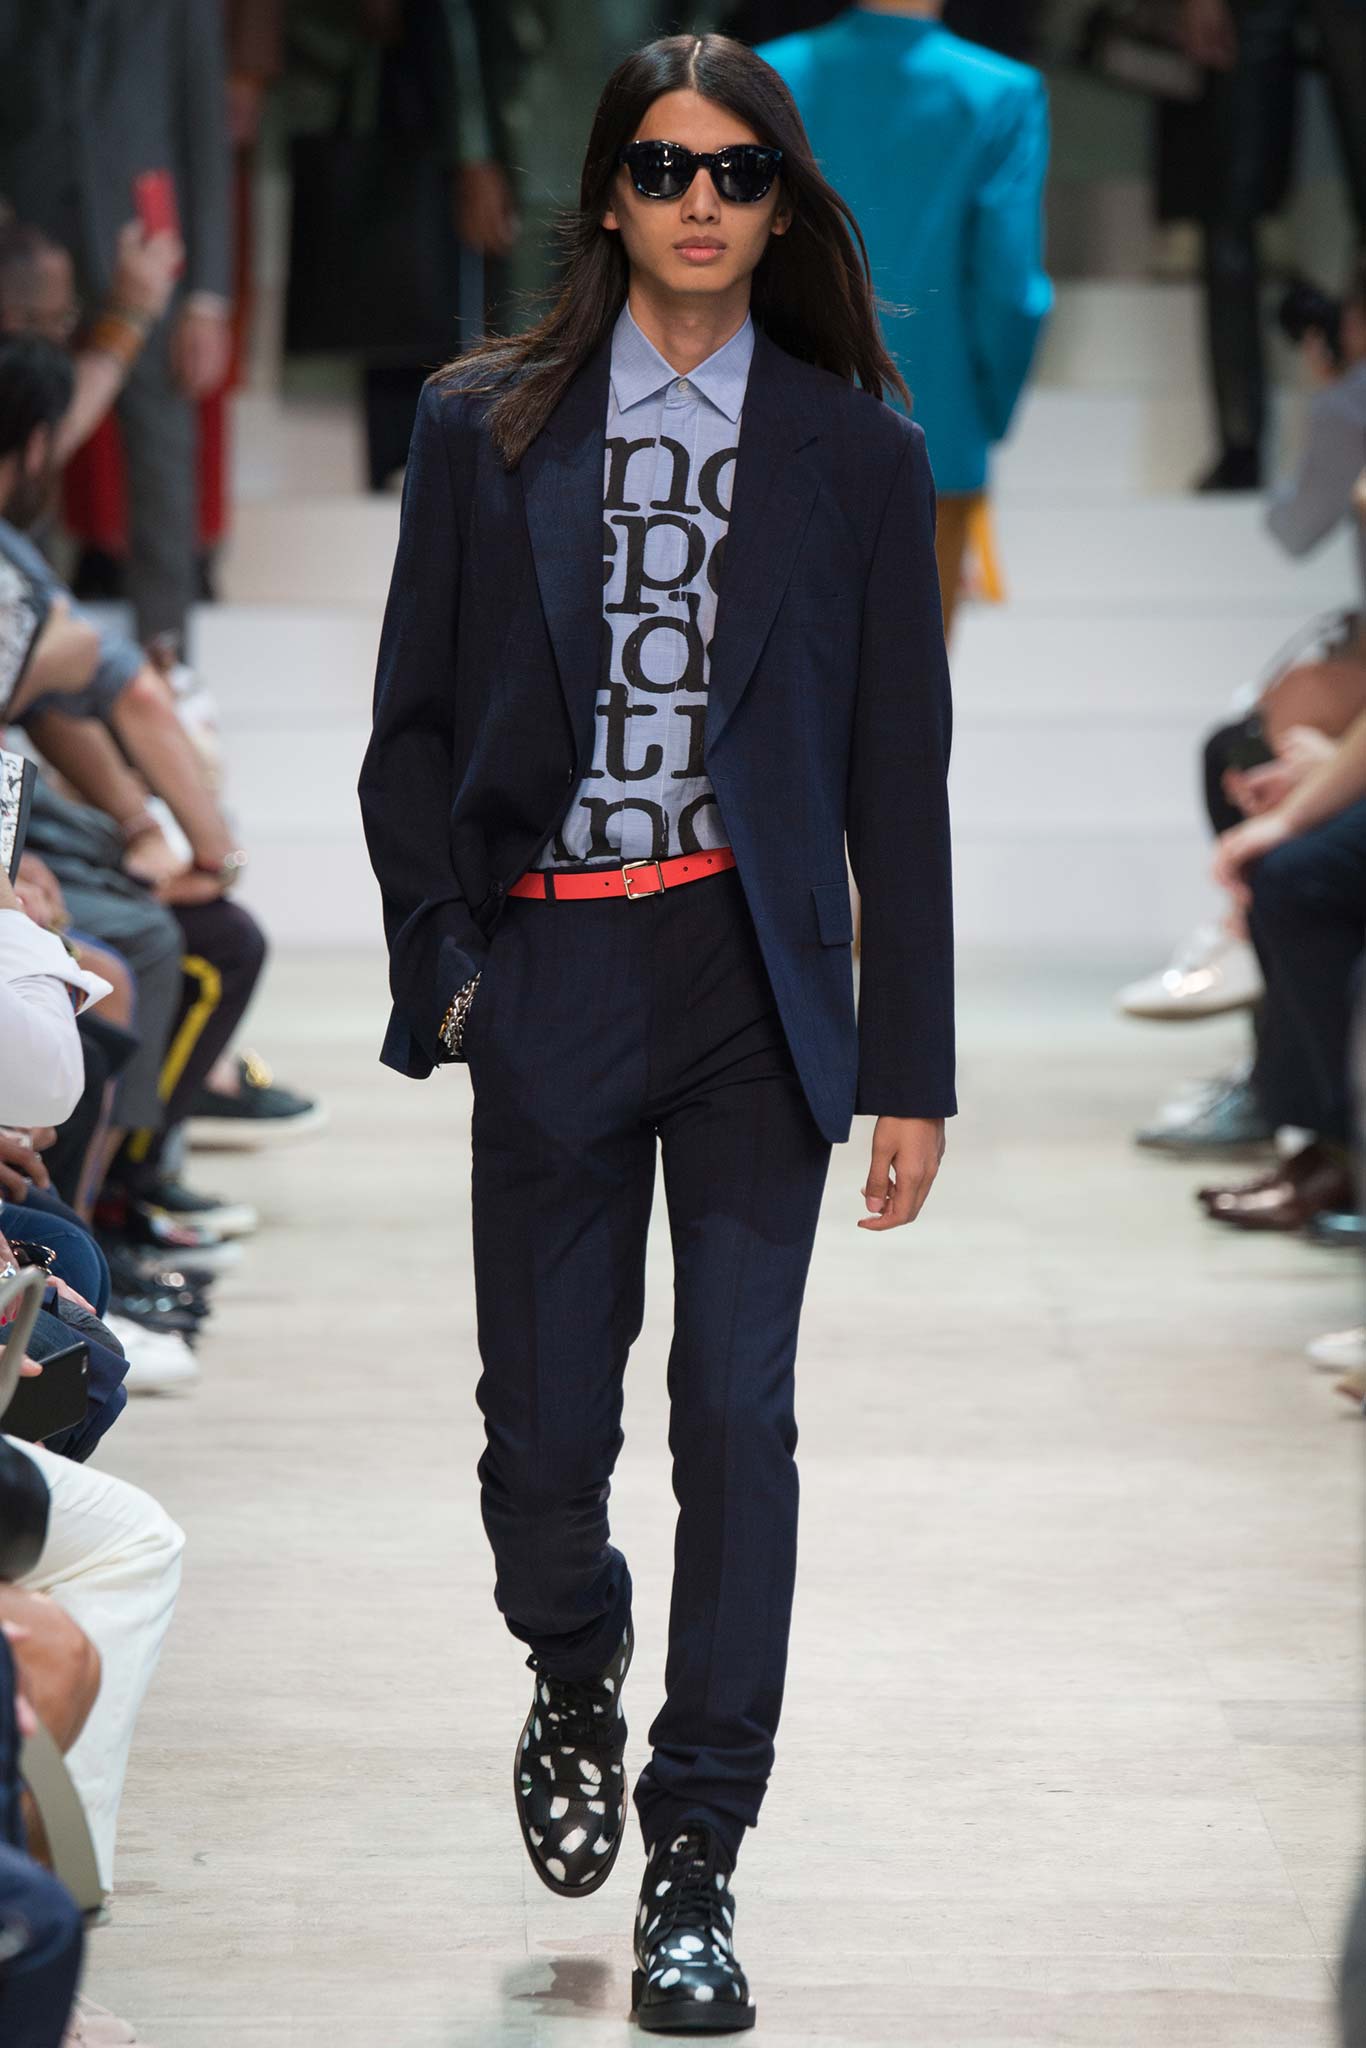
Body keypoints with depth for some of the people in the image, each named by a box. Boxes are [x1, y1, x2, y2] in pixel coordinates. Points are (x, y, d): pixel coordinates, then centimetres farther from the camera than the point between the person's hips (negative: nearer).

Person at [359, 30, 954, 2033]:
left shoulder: (855, 450, 3)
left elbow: (899, 771, 3)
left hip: (753, 976, 0)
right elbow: (413, 724, 8)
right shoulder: (484, 427, 5)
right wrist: (442, 950, -4)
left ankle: (695, 1863, 7)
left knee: (738, 1413, -3)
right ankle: (575, 1682, 36)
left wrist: (910, 1064, 0)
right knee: (543, 1422, 3)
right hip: (552, 967, 1)